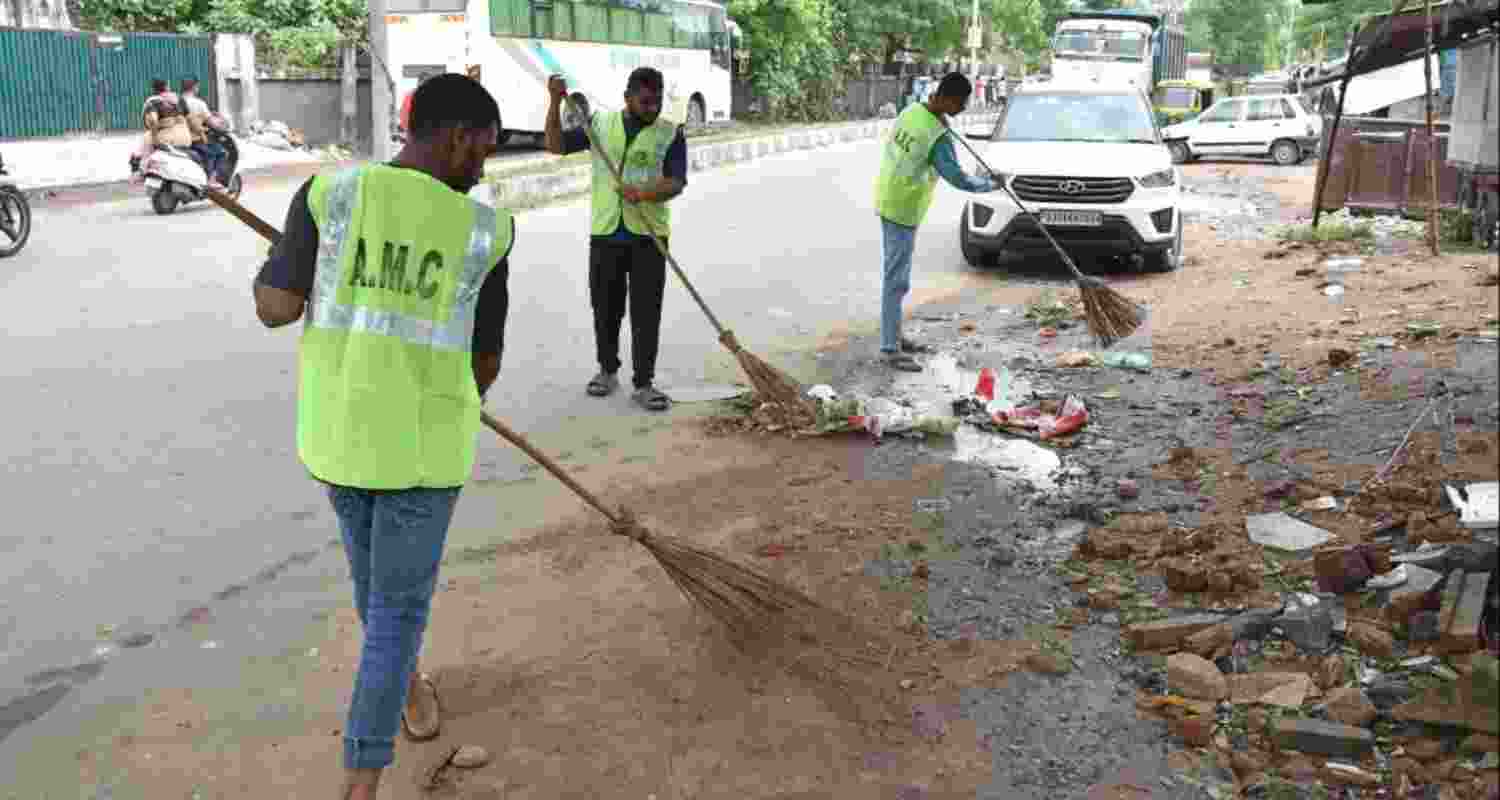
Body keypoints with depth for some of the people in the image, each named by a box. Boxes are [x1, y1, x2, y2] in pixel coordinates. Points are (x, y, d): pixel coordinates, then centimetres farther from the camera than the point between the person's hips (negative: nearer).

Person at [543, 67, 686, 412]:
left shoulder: (671, 134, -1)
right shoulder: (600, 123, 6)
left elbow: (676, 183, -9)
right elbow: (556, 145, 5)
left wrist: (645, 193, -29)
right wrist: (556, 102, -8)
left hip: (648, 235, -2)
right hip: (605, 233, 2)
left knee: (646, 312, -2)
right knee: (605, 308, 11)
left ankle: (644, 384, 4)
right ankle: (607, 370, 28)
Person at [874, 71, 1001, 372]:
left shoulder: (911, 110, 1)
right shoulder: (938, 137, -24)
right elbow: (958, 179, -24)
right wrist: (989, 184, -6)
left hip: (888, 198, 9)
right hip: (903, 209, -9)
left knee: (897, 274, 17)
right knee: (897, 279, -5)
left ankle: (894, 336, 27)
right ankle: (890, 349, -1)